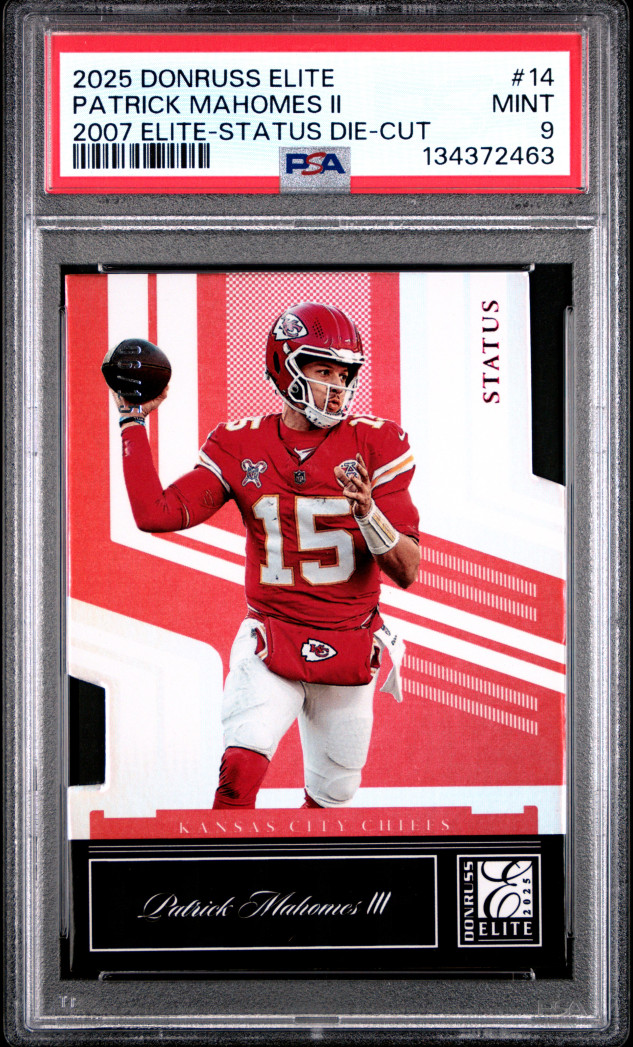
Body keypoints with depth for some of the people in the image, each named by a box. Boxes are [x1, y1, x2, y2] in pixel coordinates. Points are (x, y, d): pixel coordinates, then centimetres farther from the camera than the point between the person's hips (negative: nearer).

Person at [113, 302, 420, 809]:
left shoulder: (374, 443, -8)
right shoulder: (240, 446, -3)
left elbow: (406, 571, -11)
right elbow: (156, 514, -10)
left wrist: (368, 513, -31)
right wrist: (133, 421, -7)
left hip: (350, 648, 1)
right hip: (271, 640, -1)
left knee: (331, 795, 14)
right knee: (241, 769, -25)